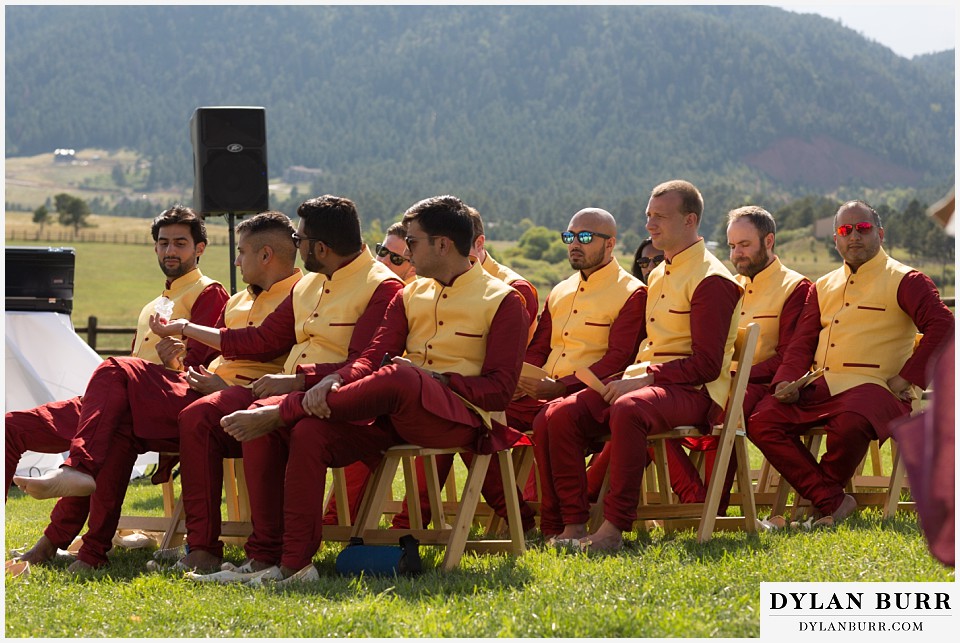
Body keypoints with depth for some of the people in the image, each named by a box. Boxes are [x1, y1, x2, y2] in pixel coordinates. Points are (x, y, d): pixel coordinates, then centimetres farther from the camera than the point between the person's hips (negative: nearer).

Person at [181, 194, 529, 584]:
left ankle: (277, 413, -23)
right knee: (309, 433, -21)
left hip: (461, 418, -6)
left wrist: (437, 379, -15)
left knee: (398, 378, -39)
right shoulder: (410, 296, 22)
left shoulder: (502, 300, 5)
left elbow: (500, 389, -4)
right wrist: (336, 380, -13)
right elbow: (373, 356, 8)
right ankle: (290, 565, -25)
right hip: (393, 417, 6)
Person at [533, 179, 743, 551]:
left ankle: (614, 529, -39)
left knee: (628, 410, -40)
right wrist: (627, 377, 6)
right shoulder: (658, 275, 22)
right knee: (557, 417, -12)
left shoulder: (711, 280, -7)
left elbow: (707, 364, -15)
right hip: (646, 383, 9)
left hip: (693, 393, -9)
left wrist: (643, 380, -19)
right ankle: (571, 525, -16)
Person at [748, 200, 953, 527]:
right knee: (761, 421, -18)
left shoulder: (904, 281, 5)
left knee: (850, 423, -40)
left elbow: (941, 326, -7)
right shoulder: (823, 287, 23)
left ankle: (825, 487, -6)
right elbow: (801, 343, 18)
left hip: (874, 386, -6)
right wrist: (788, 382, -2)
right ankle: (832, 501, -18)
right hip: (820, 387, 6)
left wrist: (908, 378, -12)